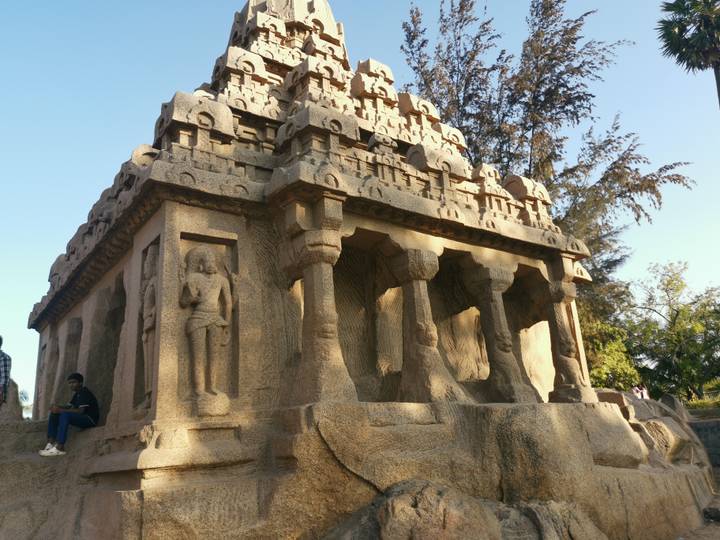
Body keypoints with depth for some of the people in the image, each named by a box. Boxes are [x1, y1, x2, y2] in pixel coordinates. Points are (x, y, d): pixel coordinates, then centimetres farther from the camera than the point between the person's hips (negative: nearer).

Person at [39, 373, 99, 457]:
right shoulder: (77, 394, 16)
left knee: (65, 414, -31)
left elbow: (80, 411, -24)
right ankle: (51, 443, -4)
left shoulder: (85, 393, -14)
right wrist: (58, 407, -6)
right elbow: (69, 407, 15)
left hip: (90, 420, -10)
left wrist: (60, 410, -25)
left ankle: (59, 448, -33)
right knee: (54, 414, 6)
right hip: (80, 418, 10)